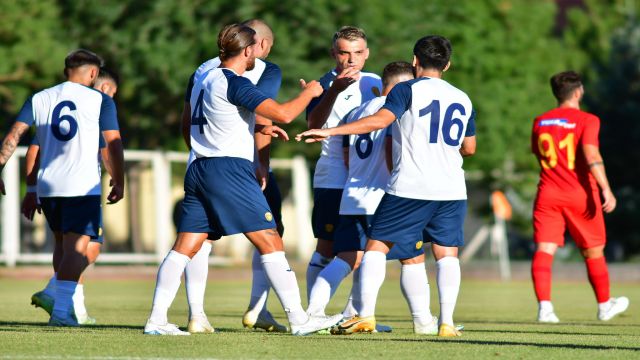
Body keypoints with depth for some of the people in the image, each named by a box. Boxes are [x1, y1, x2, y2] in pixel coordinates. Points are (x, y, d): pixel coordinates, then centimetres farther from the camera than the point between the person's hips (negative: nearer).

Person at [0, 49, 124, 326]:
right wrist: (118, 182, 7)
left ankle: (60, 302, 17)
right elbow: (113, 144, -2)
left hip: (47, 186, 4)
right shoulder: (100, 100, 2)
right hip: (83, 187, -4)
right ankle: (61, 309, -23)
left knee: (64, 245, 21)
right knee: (77, 247, -7)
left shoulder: (39, 99, 12)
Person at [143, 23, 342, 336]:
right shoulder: (234, 84, -11)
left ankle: (156, 320, -1)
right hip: (229, 168, -9)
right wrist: (309, 92, 0)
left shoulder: (203, 80, 17)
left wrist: (258, 130, 33)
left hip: (199, 169, 9)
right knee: (270, 243, -5)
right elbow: (283, 114, -18)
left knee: (184, 247, 5)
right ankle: (298, 319, -6)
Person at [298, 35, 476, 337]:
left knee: (376, 246, 4)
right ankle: (447, 321, -3)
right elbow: (469, 147, 21)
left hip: (409, 187, -4)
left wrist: (330, 131, -19)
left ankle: (366, 315, -4)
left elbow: (379, 120, -17)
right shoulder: (463, 99, 14)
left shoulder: (408, 90, -2)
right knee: (447, 253, 8)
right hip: (451, 190, 4)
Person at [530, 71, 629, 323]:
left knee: (544, 250, -7)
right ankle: (604, 305, 29)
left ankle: (544, 306, -25)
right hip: (581, 196, -3)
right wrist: (606, 189, -23)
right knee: (593, 252, 14)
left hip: (548, 195, 3)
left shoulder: (540, 122, 9)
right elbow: (591, 155, -20)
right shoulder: (587, 120, -6)